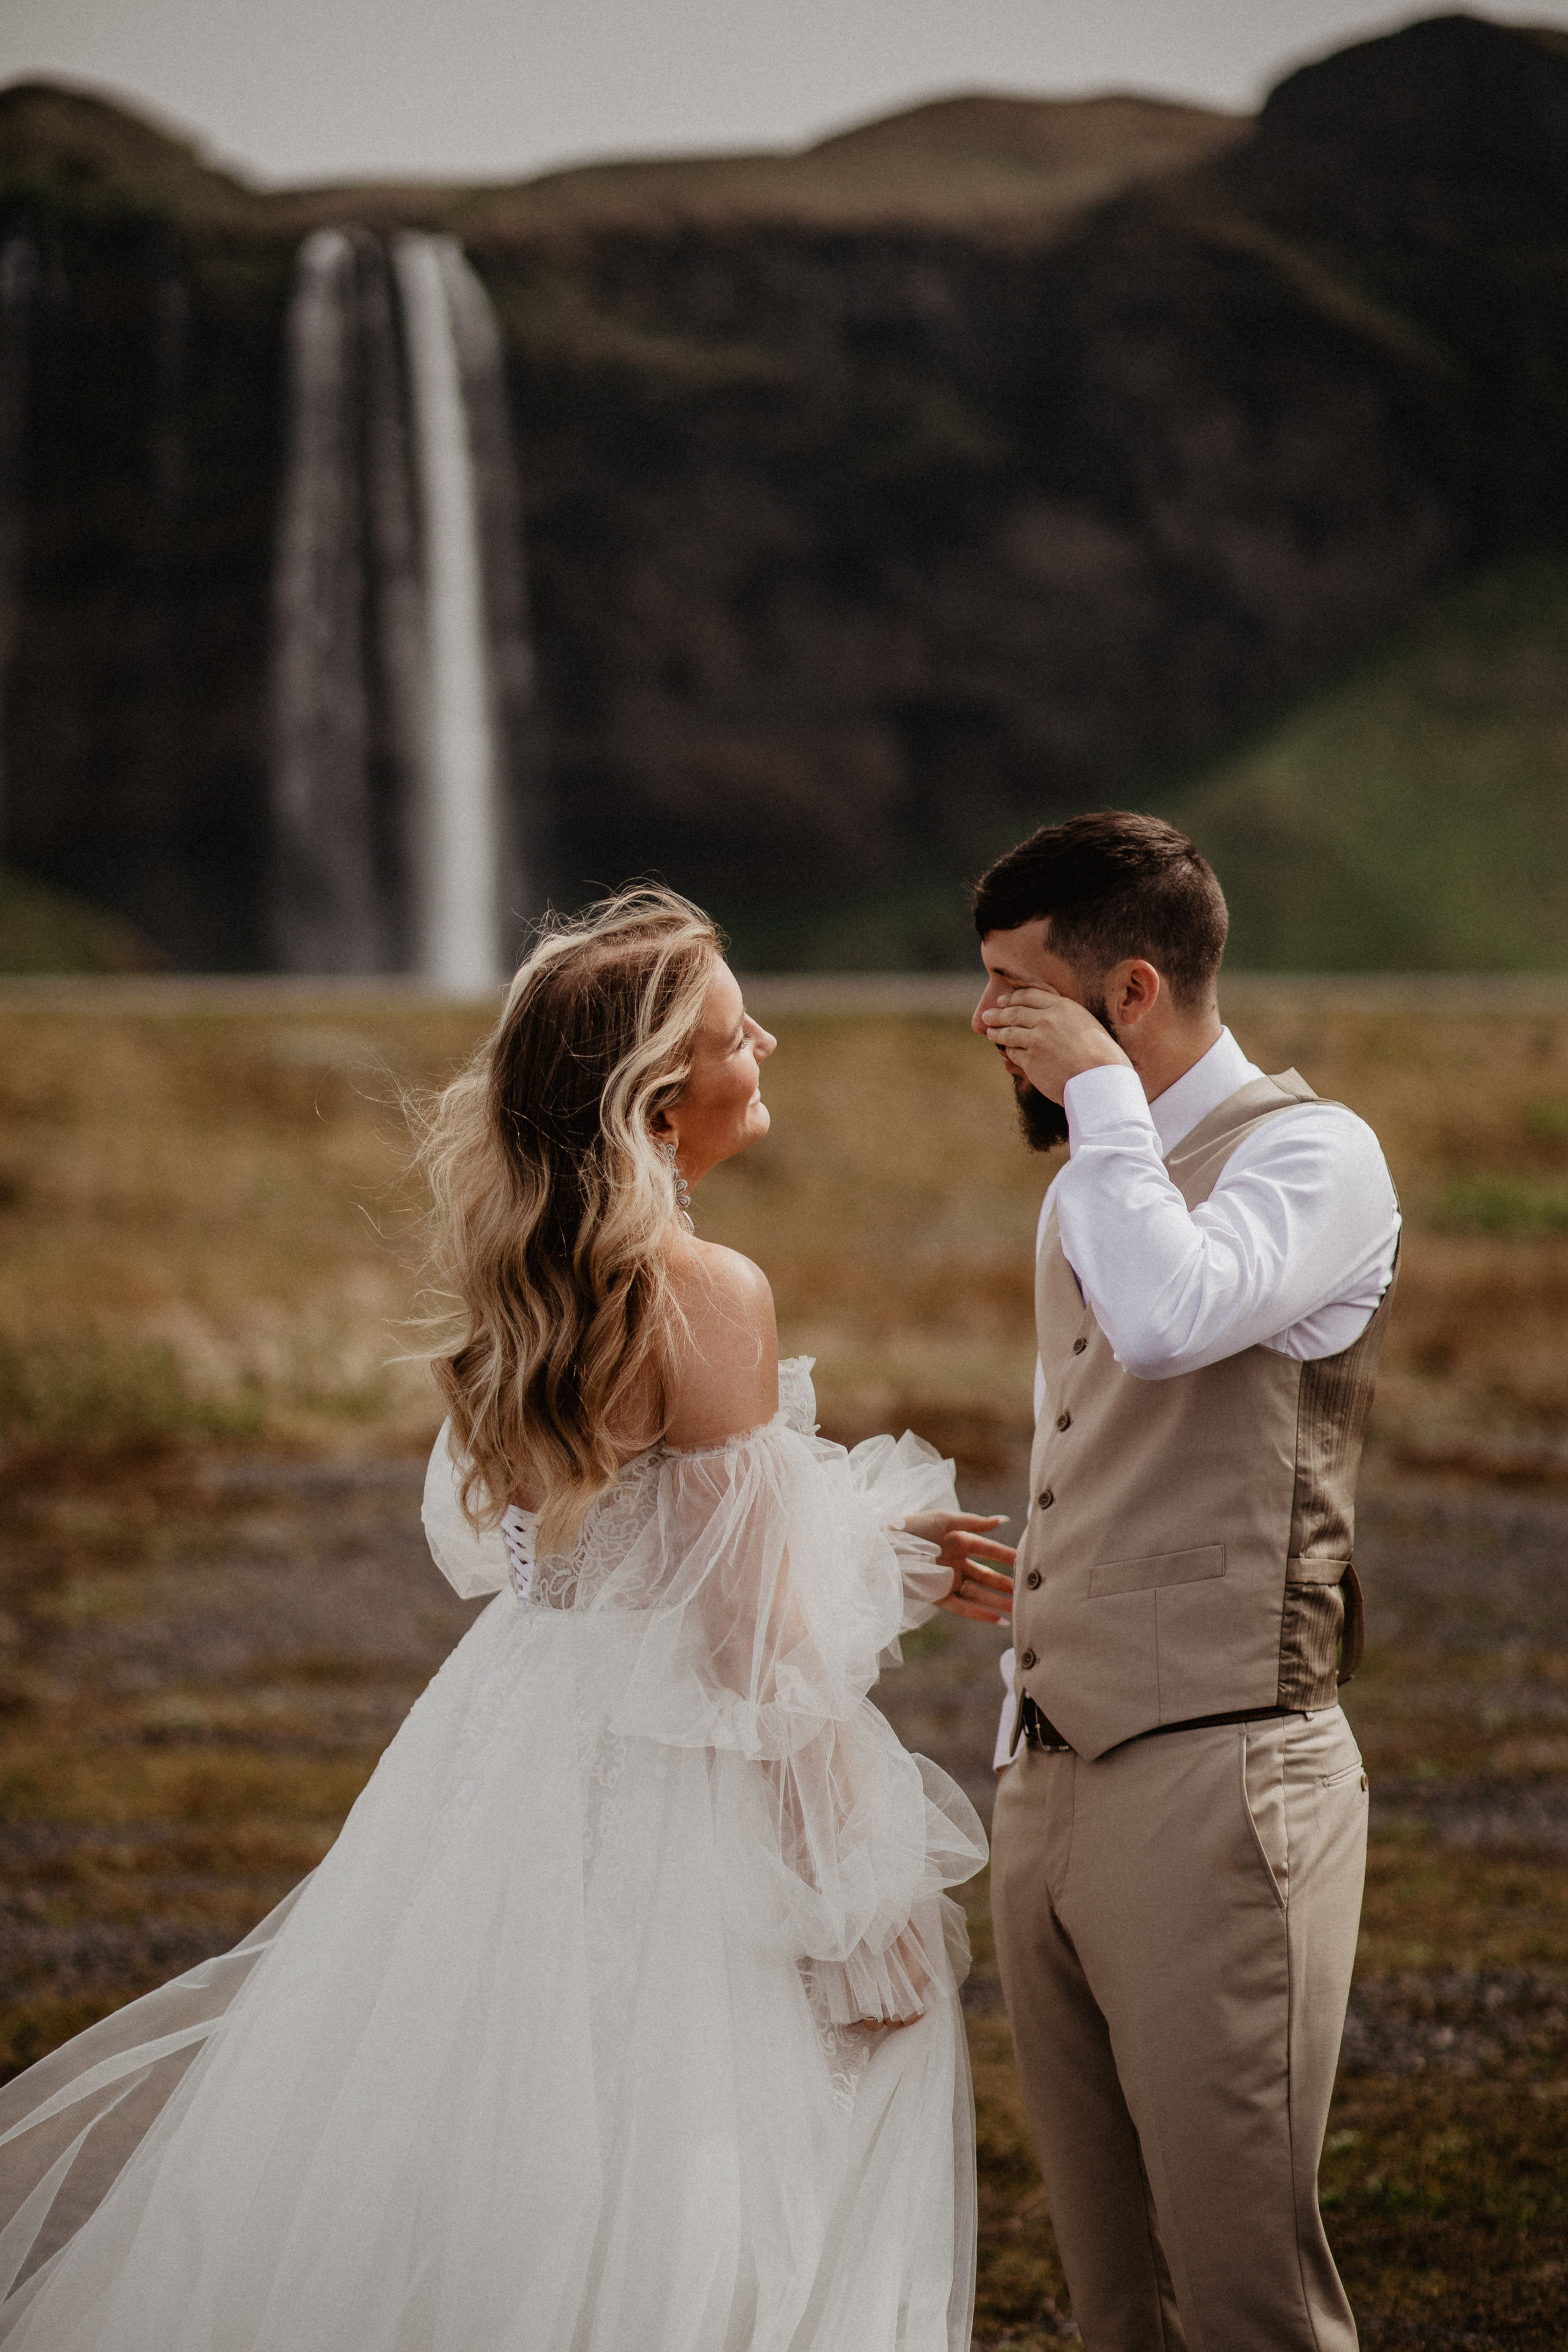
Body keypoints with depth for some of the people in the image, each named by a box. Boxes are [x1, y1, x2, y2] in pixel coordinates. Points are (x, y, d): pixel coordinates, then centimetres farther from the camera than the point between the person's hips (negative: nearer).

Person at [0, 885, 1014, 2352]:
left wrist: (874, 1554, 19)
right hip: (662, 1796, -8)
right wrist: (873, 1905, -12)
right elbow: (763, 1641, -18)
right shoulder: (707, 1296, -19)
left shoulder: (526, 1277, 6)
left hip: (521, 1742, 8)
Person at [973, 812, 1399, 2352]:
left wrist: (1098, 1093, -16)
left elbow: (1168, 1316, -28)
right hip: (1050, 1780, 8)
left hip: (1216, 1781, -8)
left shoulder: (1312, 1155, -8)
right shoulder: (1090, 1186, 18)